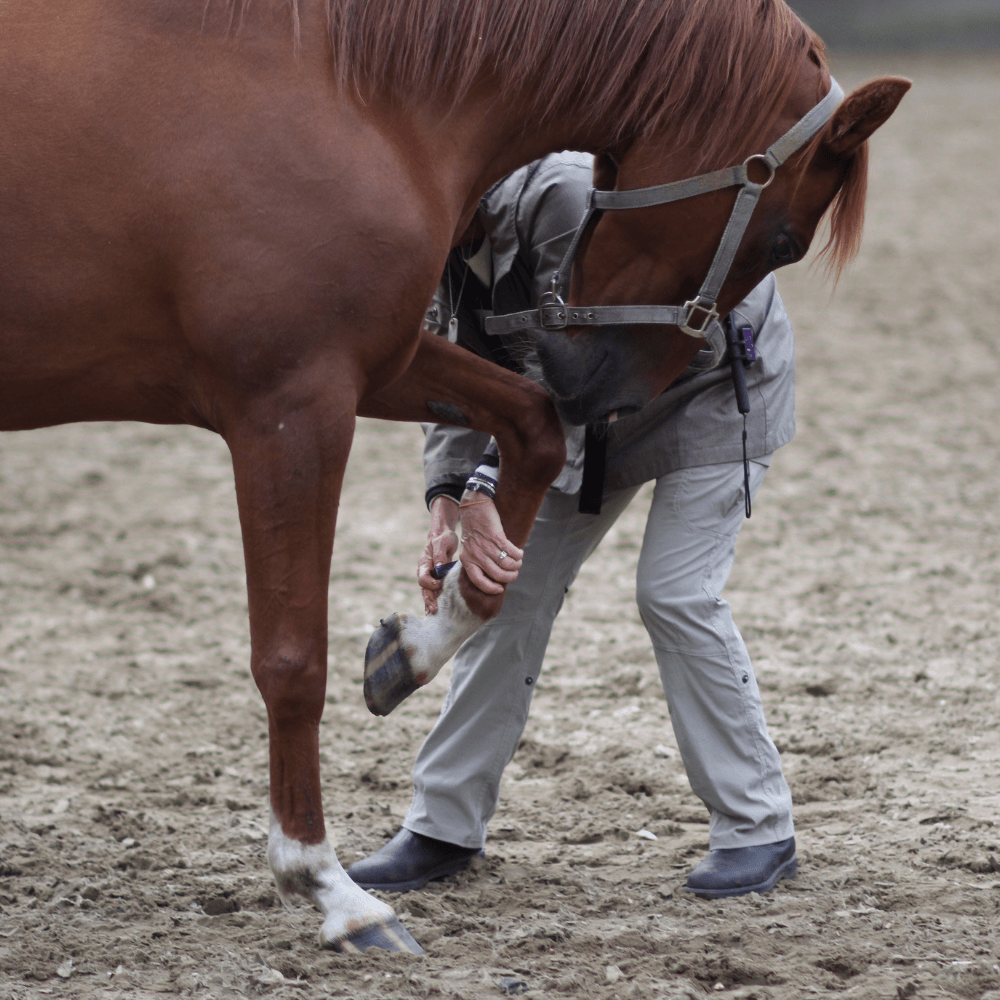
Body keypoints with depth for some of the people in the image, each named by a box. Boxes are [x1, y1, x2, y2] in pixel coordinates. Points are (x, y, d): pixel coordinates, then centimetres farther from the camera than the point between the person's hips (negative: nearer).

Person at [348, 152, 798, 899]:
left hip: (717, 381, -8)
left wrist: (489, 495, -40)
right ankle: (445, 827, 7)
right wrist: (448, 505, -23)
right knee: (515, 585, 2)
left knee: (675, 593, -15)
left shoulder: (562, 193, -36)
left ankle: (759, 830, -1)